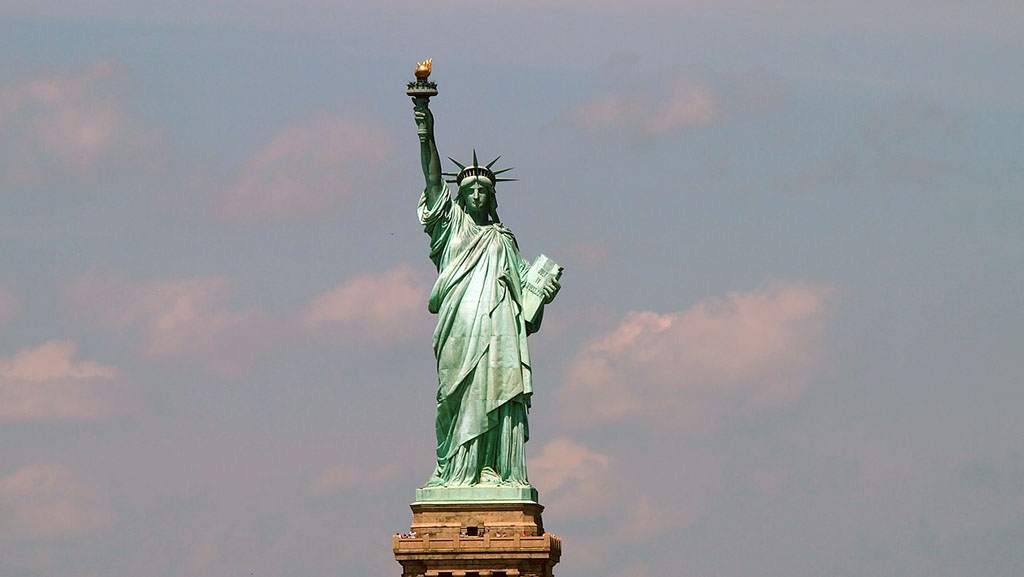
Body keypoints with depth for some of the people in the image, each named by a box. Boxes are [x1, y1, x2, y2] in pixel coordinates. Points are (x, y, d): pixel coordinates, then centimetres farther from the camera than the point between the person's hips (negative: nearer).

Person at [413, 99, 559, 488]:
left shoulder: (503, 240, 24)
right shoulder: (452, 226, 14)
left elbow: (523, 279, 23)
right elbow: (434, 182, 2)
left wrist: (545, 289, 1)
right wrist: (426, 138, -9)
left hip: (499, 327, 3)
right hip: (460, 329, -3)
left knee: (498, 398, -6)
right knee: (461, 399, -9)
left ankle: (495, 470, -8)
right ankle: (454, 470, -11)